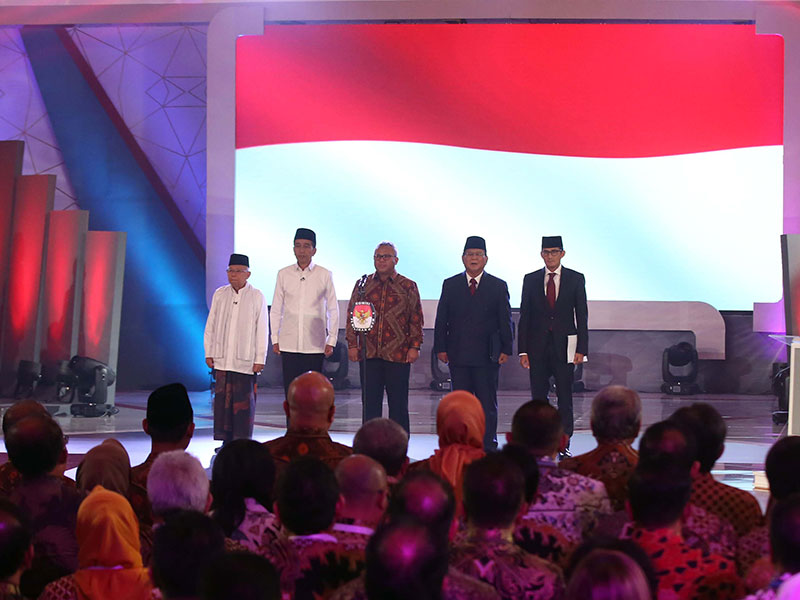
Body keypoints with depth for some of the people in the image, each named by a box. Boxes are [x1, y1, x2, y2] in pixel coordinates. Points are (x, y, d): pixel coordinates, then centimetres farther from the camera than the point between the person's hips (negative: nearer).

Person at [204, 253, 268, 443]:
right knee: (223, 399, 2)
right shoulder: (220, 295, 9)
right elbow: (210, 326, 13)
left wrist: (260, 359, -4)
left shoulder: (256, 297, 1)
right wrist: (209, 353, 8)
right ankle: (226, 440, 9)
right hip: (222, 359, 3)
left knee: (244, 402, -2)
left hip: (245, 360, -3)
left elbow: (261, 331, 0)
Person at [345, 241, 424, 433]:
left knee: (398, 403, 1)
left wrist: (414, 347, -4)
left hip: (398, 354, -2)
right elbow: (352, 315, 12)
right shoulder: (363, 285, 10)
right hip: (368, 353, 2)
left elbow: (416, 319, 4)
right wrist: (352, 344, 4)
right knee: (370, 403, 4)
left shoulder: (408, 287, 4)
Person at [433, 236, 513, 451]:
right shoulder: (450, 285, 8)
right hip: (458, 354, 1)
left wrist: (506, 349, -1)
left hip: (487, 355, -1)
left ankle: (488, 447, 8)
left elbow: (505, 320, 5)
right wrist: (441, 348, 1)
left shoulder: (498, 286, 4)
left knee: (487, 403, 2)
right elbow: (441, 320, 8)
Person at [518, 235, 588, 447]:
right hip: (538, 346, 1)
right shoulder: (530, 280, 7)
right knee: (538, 396, 3)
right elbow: (524, 316, 7)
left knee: (565, 396, -2)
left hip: (564, 345, -1)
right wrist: (523, 350, -1)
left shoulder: (576, 279, 4)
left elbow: (582, 316, 2)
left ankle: (563, 445, 4)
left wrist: (581, 349, -5)